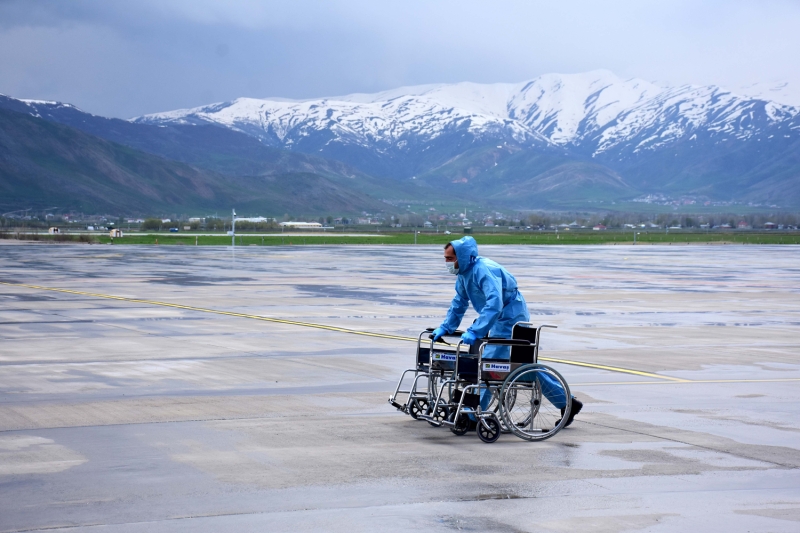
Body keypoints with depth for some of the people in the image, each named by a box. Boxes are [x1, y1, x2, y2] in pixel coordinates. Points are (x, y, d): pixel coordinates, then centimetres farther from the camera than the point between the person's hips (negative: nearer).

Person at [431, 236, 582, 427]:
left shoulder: (484, 270, -26)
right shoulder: (463, 274, 4)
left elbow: (494, 303, -37)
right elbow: (459, 303, 16)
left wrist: (475, 331, -42)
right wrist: (445, 328, 8)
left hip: (509, 320, -10)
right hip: (501, 321, 10)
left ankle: (472, 416, -8)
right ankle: (567, 402, 21)